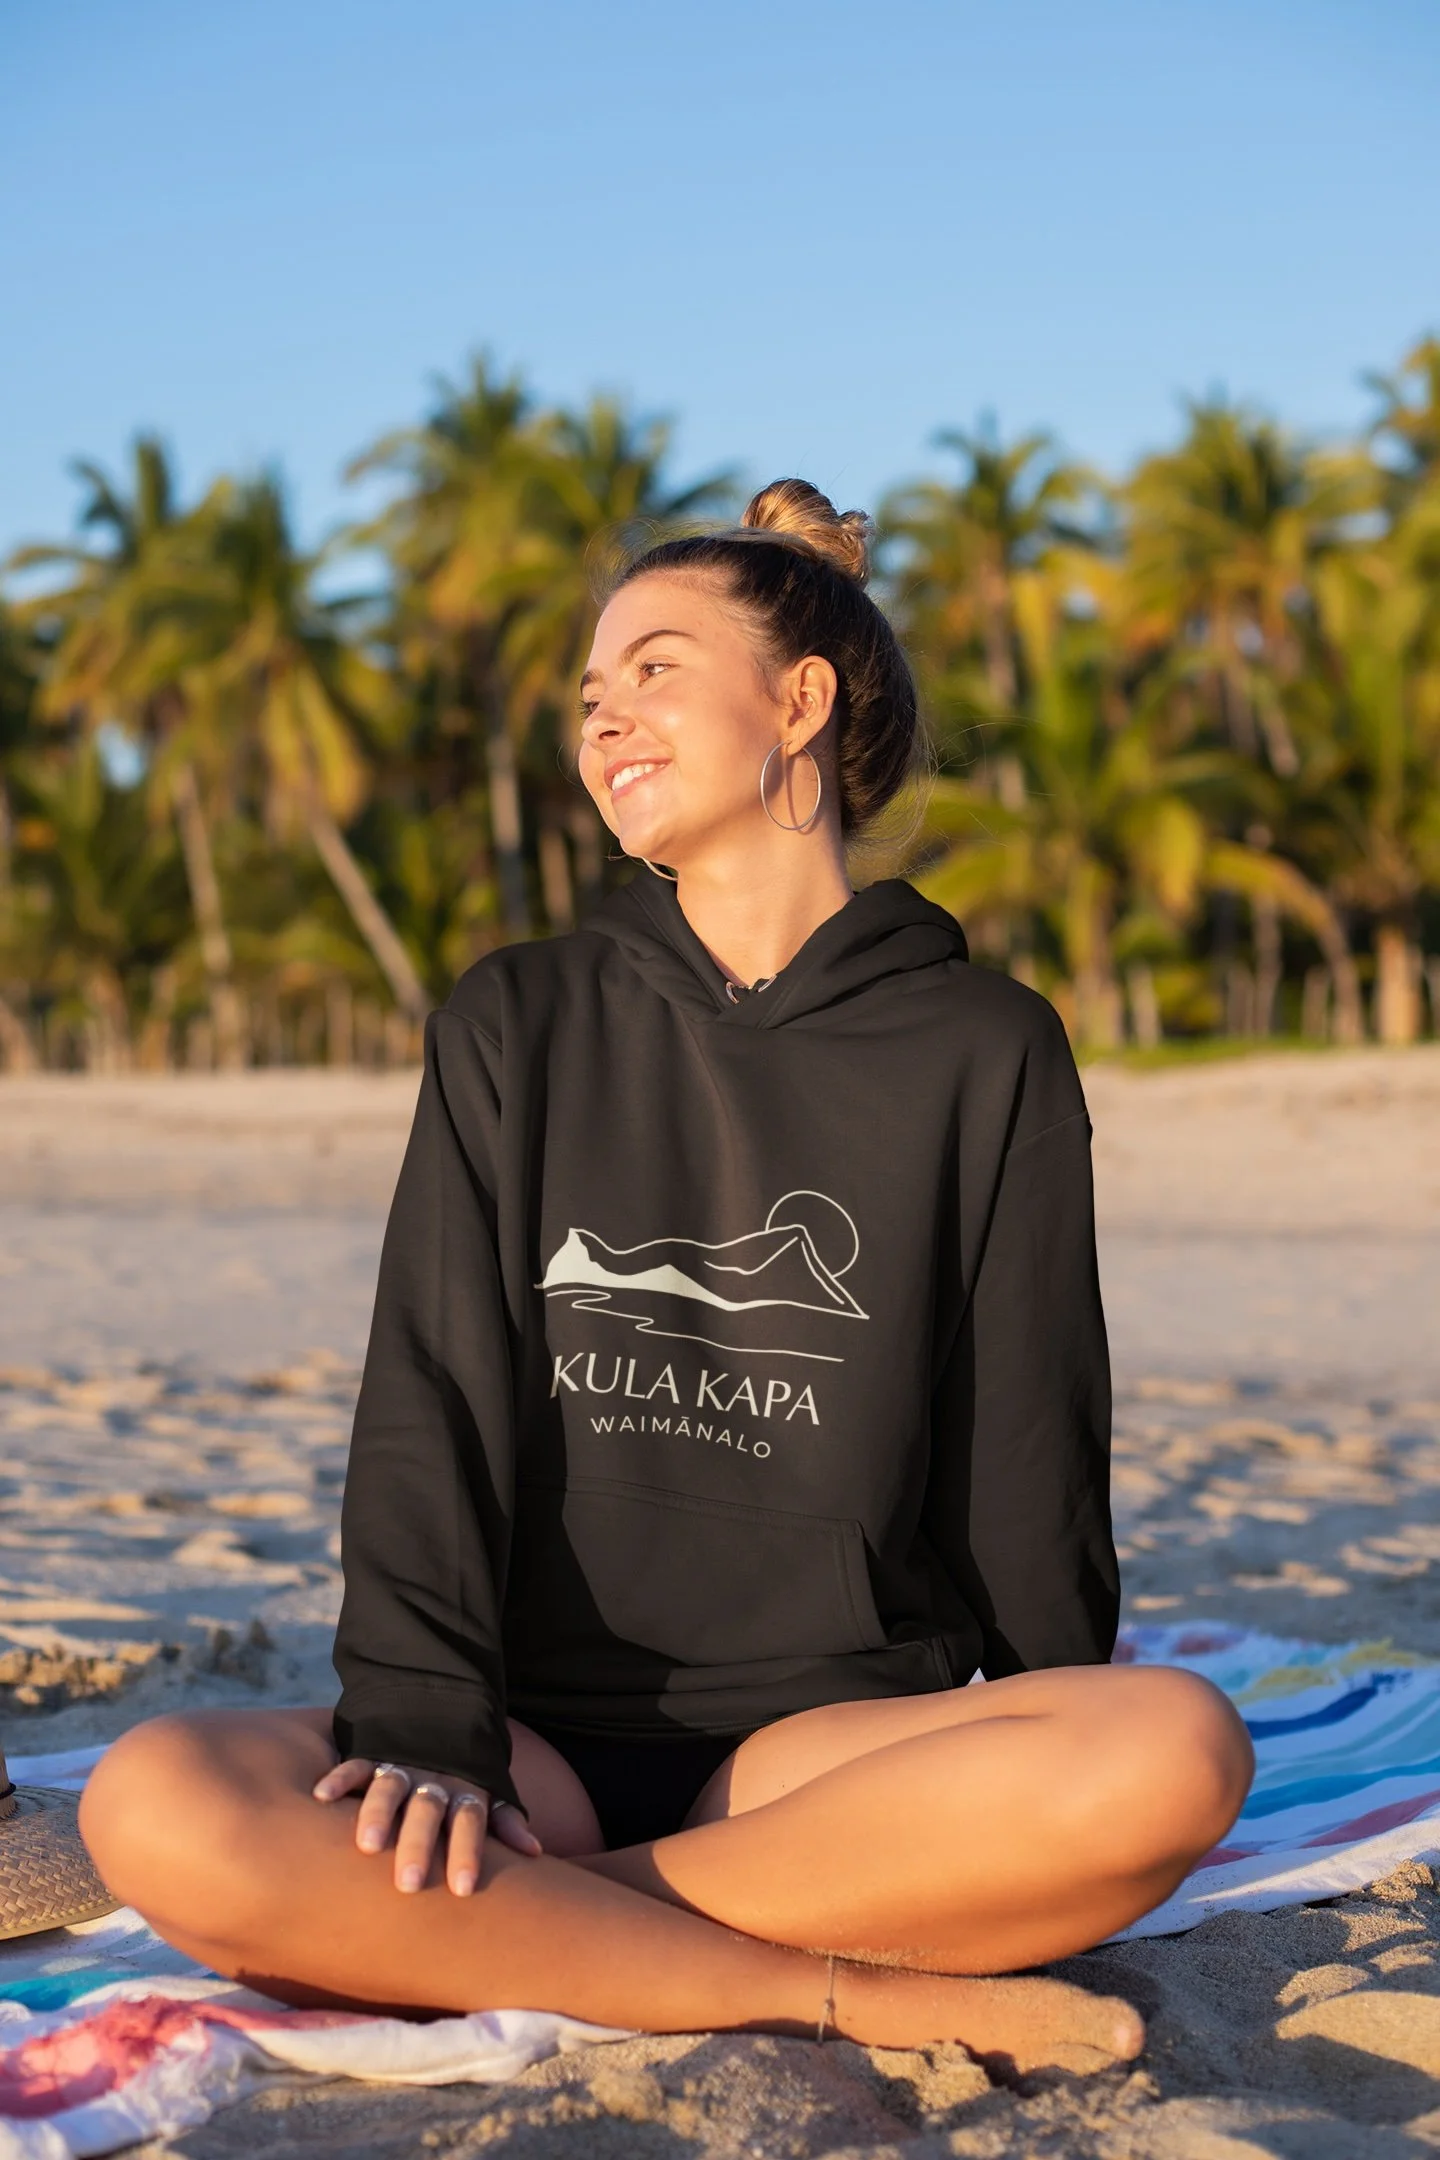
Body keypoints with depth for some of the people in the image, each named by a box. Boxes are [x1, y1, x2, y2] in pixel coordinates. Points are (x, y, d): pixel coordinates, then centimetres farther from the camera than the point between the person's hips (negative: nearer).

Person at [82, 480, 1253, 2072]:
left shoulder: (986, 1053, 7)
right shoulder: (513, 1029, 11)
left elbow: (1028, 1457, 8)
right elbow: (433, 1398, 1)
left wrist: (1044, 1805, 3)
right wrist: (423, 1728, -14)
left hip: (838, 1735, -1)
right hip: (543, 1738, 1)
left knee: (1177, 1752, -32)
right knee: (155, 1809, -29)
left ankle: (503, 1925, -21)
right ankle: (874, 1993, -23)